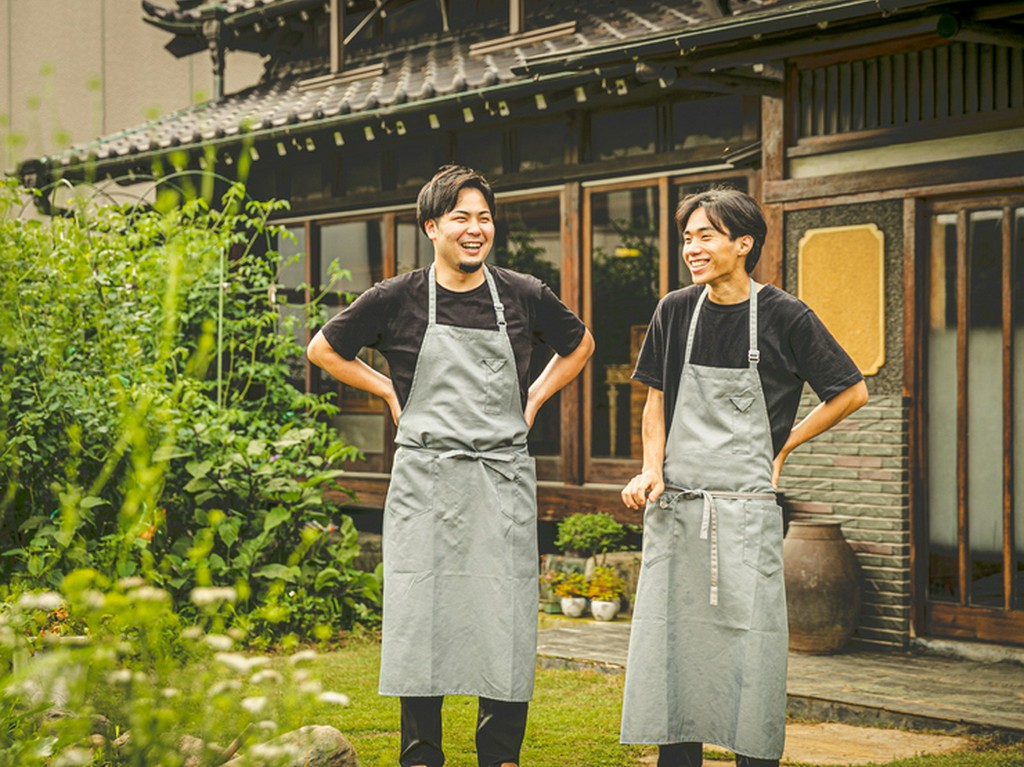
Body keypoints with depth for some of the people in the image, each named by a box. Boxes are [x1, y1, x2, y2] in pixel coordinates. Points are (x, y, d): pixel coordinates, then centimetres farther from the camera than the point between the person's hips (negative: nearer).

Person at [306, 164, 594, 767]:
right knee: (420, 616, 1)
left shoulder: (524, 296, 3)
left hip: (503, 479, 1)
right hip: (424, 477, -1)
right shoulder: (397, 299, -1)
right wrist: (391, 394, 6)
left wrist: (534, 399, 11)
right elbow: (324, 350, 13)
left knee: (506, 618, 1)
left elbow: (579, 345, 22)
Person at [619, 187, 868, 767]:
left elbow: (852, 393, 3)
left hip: (746, 509, -3)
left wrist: (781, 448, 3)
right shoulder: (676, 312, 5)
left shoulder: (784, 316, -5)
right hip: (675, 506, 3)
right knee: (670, 640, 5)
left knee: (748, 642, -1)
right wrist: (652, 469, 0)